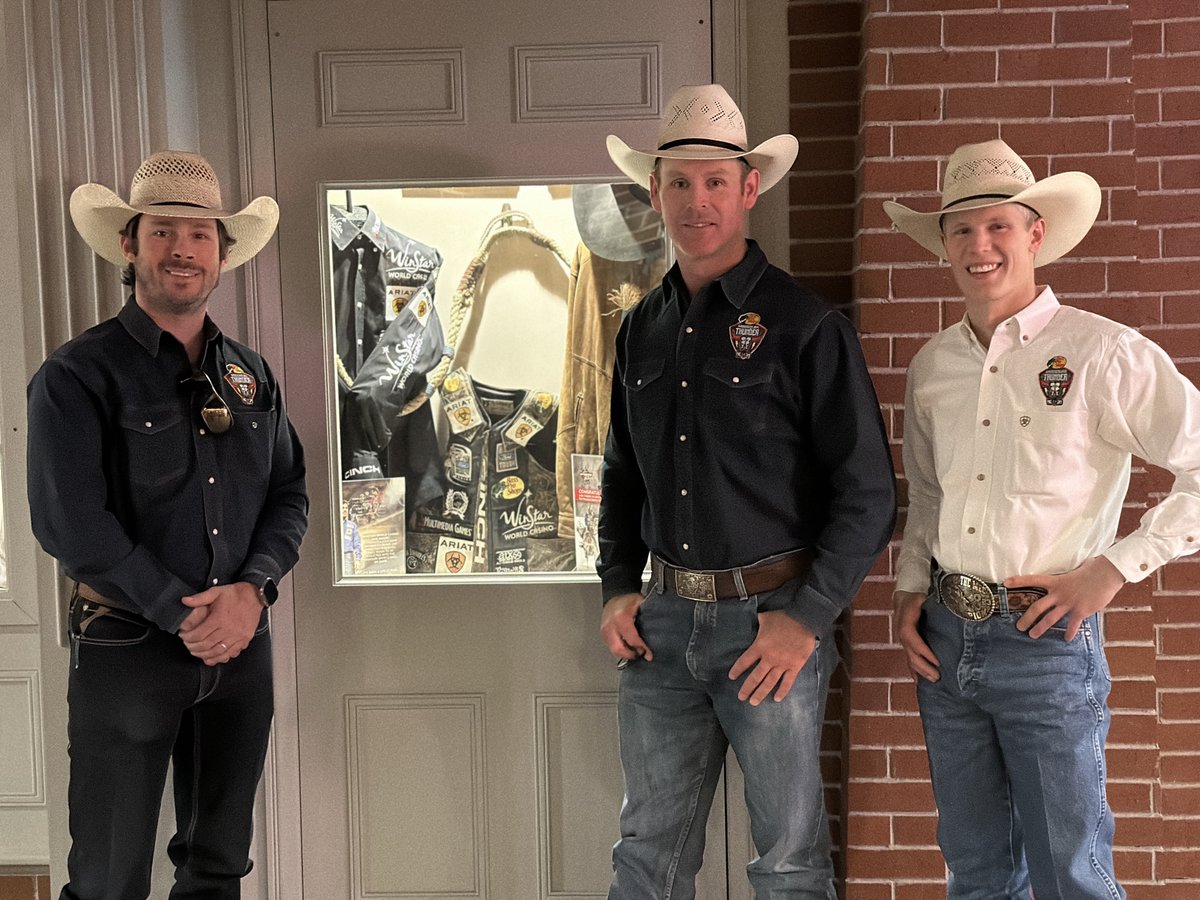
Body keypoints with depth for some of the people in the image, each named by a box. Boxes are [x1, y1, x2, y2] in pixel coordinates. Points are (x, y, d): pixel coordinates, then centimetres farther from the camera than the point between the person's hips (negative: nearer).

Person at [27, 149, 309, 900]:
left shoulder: (251, 375, 8)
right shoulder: (79, 376, -8)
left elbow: (290, 497, 6)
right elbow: (72, 525, -17)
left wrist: (251, 590, -11)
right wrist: (185, 616, -15)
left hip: (243, 648, 5)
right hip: (125, 649, -4)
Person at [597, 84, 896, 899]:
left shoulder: (804, 325, -8)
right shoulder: (642, 329, 10)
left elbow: (868, 492, -9)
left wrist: (807, 619, -13)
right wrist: (618, 588, 7)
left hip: (772, 618, -5)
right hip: (664, 619, 5)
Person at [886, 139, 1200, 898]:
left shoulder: (1105, 353, -10)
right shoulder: (933, 365, 8)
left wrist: (1115, 567, -13)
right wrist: (911, 590, 9)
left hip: (1046, 642, -5)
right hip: (945, 639, 6)